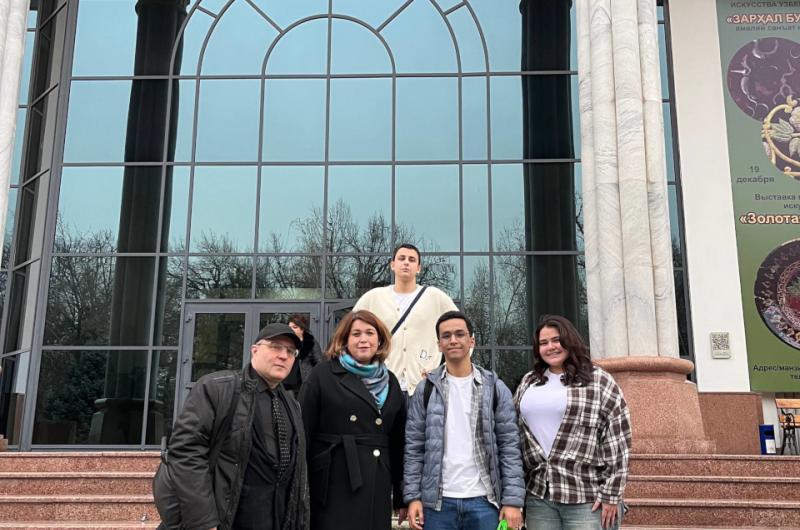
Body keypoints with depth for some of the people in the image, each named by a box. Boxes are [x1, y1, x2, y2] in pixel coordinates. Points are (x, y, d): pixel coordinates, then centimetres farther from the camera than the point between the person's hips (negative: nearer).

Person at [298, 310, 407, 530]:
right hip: (334, 486, -4)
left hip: (377, 490, 4)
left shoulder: (390, 382, 13)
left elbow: (398, 442, 14)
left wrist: (402, 497, 12)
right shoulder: (323, 374, 0)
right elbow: (303, 433, -3)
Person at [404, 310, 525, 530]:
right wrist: (412, 496, -4)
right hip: (437, 502, 0)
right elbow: (414, 448, 3)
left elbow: (509, 448, 0)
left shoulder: (496, 389, 3)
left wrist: (513, 500, -7)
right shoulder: (426, 390, 4)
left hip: (484, 501, 0)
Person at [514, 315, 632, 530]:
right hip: (538, 495, 4)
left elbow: (618, 441, -5)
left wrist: (611, 495, -9)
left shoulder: (600, 381, 0)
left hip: (586, 497, -4)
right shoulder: (529, 382, 13)